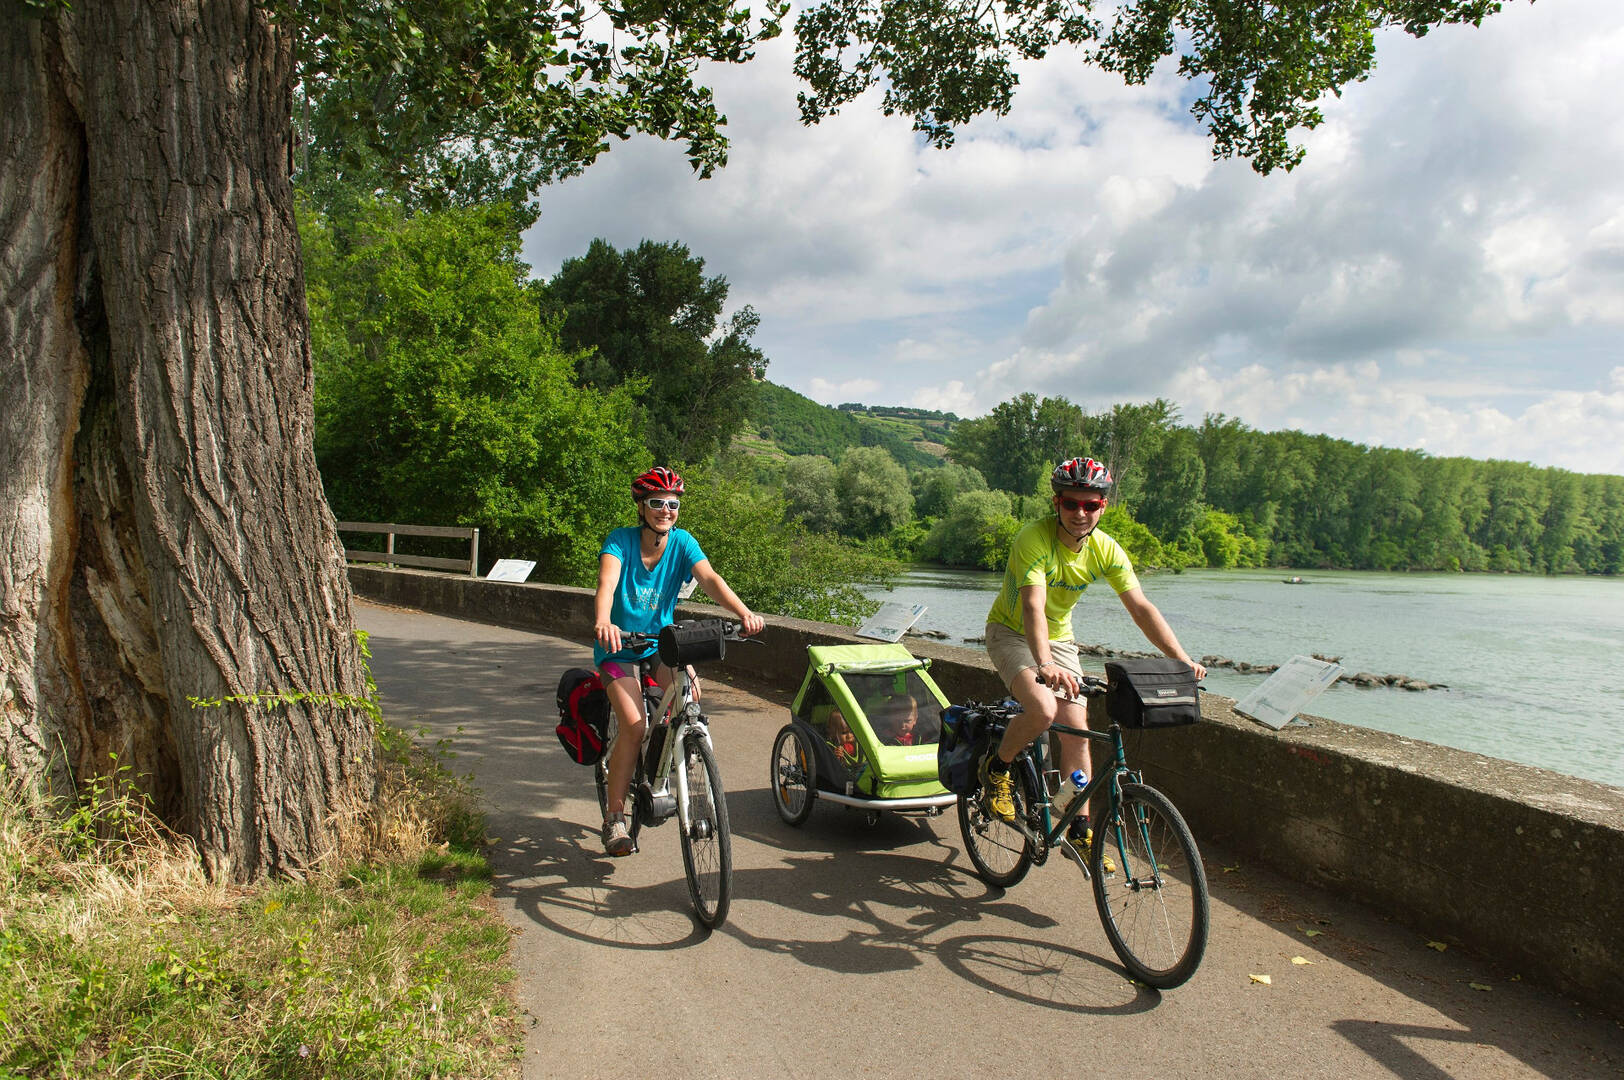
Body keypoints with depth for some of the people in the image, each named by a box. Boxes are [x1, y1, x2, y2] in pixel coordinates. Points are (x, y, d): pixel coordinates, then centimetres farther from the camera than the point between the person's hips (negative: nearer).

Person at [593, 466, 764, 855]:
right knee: (633, 725, -18)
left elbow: (709, 579, -22)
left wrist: (743, 612, -40)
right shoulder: (620, 540, -15)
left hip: (661, 641, 3)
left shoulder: (681, 541, -7)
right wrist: (603, 622, -53)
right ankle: (614, 817, -2)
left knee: (691, 692, -25)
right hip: (620, 646, -2)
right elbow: (607, 584, -32)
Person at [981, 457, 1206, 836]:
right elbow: (1033, 606, -40)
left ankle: (1080, 830, 11)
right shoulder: (1034, 539, -28)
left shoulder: (1106, 550, -12)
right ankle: (996, 768, -1)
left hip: (1059, 638, 5)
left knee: (1076, 731, -2)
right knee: (1043, 709, -29)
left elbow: (1141, 608, -15)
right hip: (1011, 632, -5)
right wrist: (1045, 664, -55)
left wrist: (1183, 660, -26)